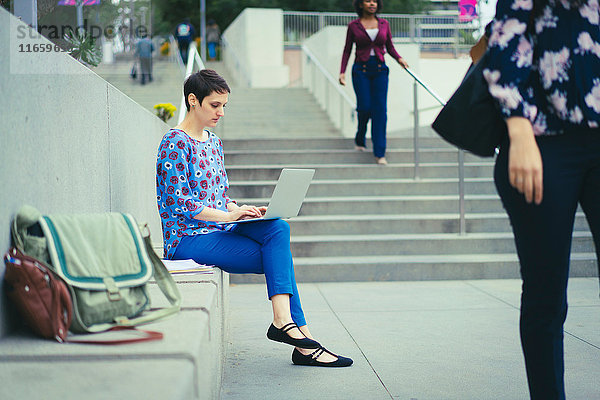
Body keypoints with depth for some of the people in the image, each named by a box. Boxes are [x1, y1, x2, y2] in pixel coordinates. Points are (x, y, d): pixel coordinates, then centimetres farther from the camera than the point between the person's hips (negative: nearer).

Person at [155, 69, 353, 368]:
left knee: (278, 228, -19)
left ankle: (283, 321, -27)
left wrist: (240, 210, -1)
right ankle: (299, 334, -17)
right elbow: (179, 203, -16)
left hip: (218, 230, 7)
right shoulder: (175, 142, -9)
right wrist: (228, 215, -23)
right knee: (279, 259, -20)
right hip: (187, 239, -7)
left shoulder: (213, 142, 17)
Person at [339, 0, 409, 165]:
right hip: (361, 70, -2)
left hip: (380, 70, 2)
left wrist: (399, 58, -6)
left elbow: (390, 47, 13)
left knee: (380, 110, -6)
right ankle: (360, 139, 25)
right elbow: (347, 50, 7)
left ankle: (380, 153, -4)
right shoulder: (353, 26, 2)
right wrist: (342, 72, -1)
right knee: (365, 107, -7)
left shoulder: (384, 24, 8)